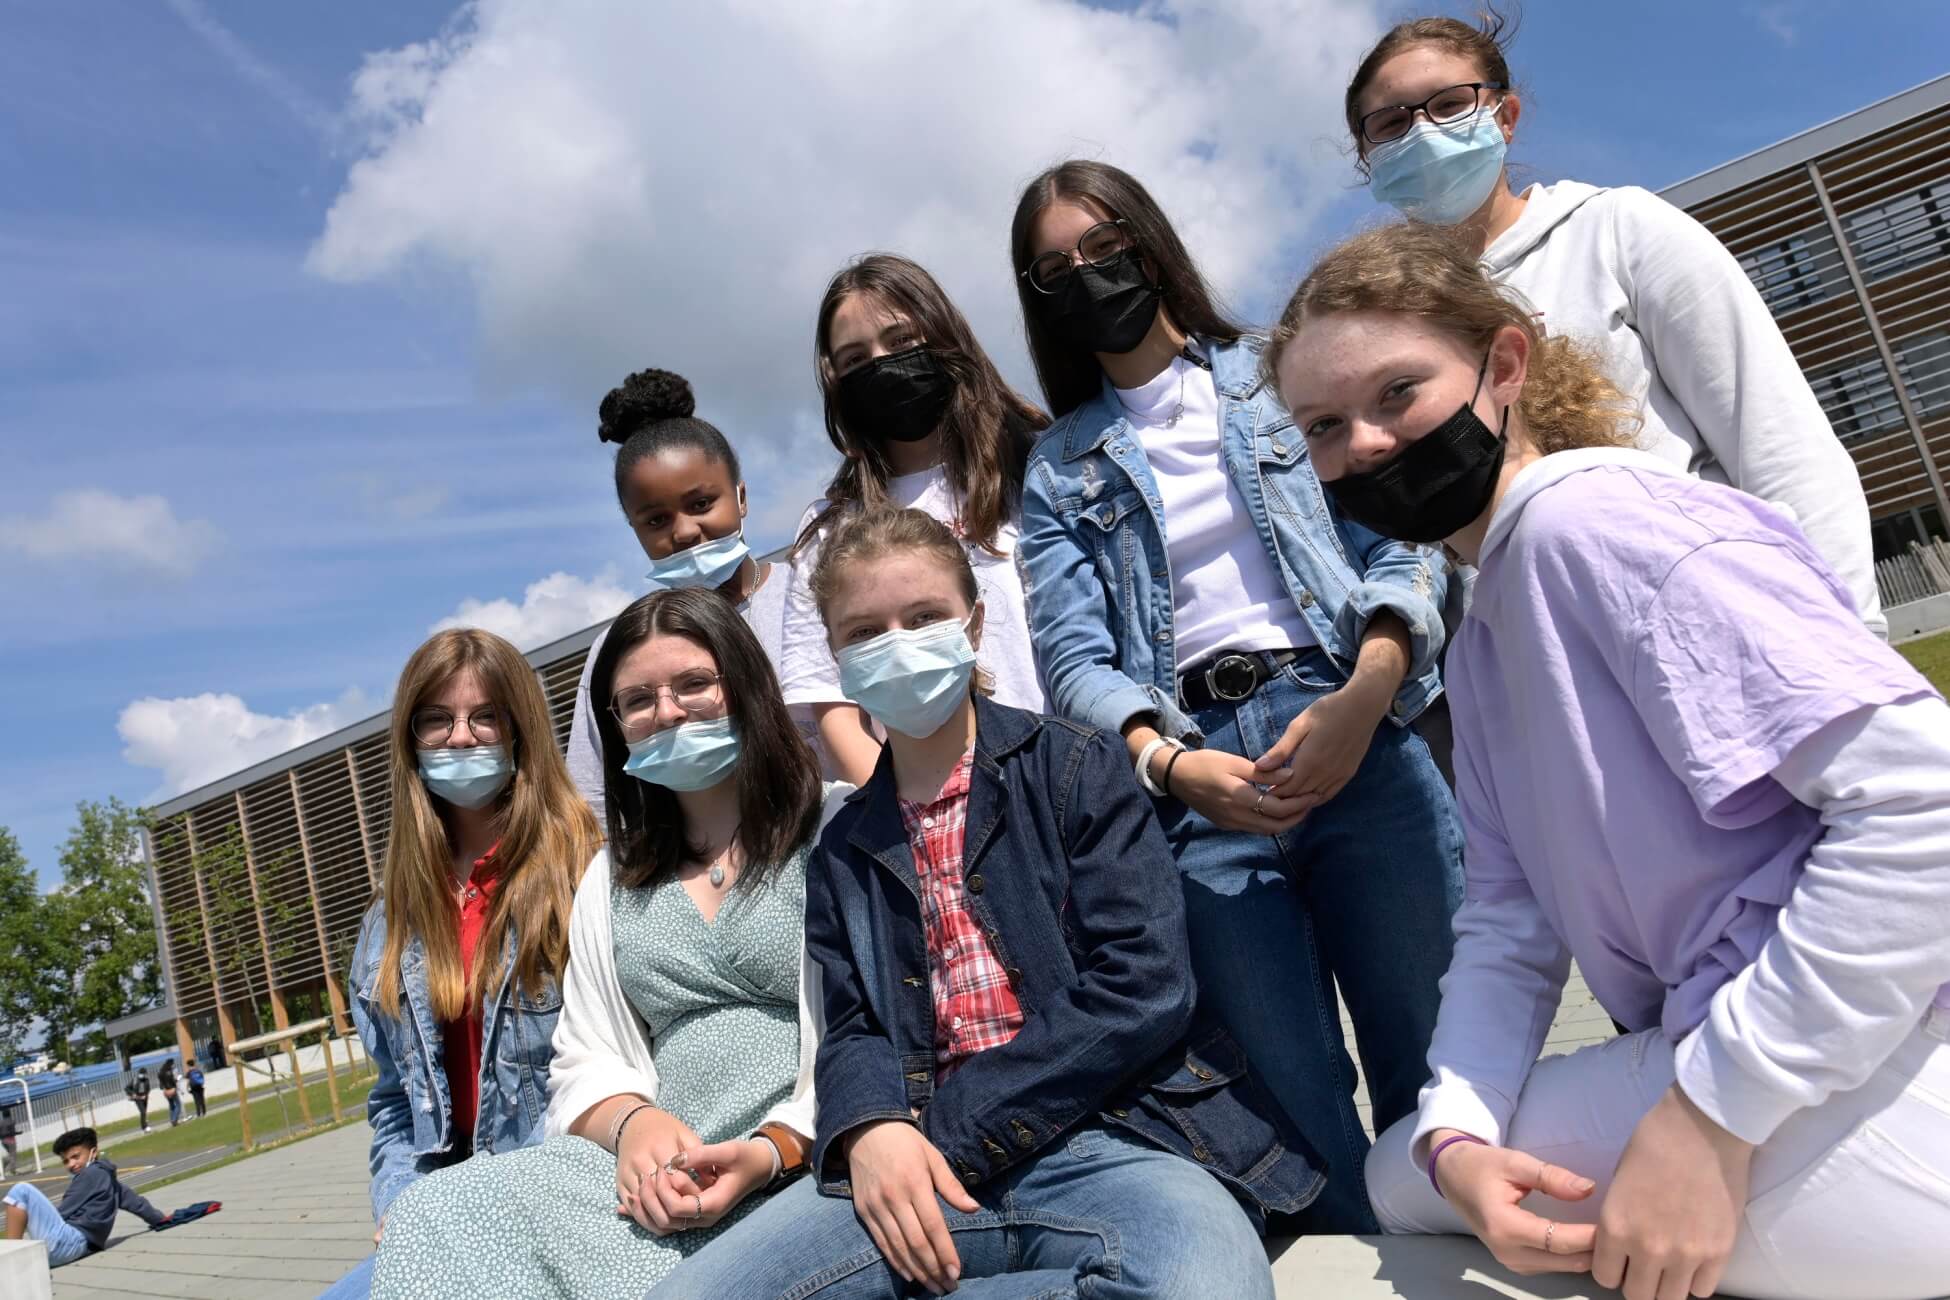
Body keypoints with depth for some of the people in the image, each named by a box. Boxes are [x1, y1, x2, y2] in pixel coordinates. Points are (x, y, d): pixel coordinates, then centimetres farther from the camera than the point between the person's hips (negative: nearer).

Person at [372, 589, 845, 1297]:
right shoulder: (611, 879, 20)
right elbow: (586, 1062, 15)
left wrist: (773, 1150, -20)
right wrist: (635, 1121, -8)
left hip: (810, 1166, -5)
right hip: (661, 1177, 6)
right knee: (438, 1211, -21)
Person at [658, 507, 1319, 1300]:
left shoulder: (1074, 767, 3)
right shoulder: (844, 851, 17)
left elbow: (1141, 990, -7)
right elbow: (852, 1029, 12)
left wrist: (954, 1131, -10)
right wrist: (873, 1130, -13)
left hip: (1106, 1132, -1)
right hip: (924, 1162, 2)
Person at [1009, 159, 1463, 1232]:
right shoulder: (1058, 469, 15)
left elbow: (1401, 542, 2)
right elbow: (1072, 654, 2)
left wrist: (1363, 695, -16)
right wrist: (1170, 764, -17)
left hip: (1354, 734, 0)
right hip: (1195, 772, 1)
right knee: (1297, 1109, 4)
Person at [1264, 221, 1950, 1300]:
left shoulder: (1592, 517, -15)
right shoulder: (1482, 647, 15)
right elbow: (1509, 920, 10)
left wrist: (1712, 1114, -20)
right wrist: (1454, 1133, -7)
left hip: (1858, 1076, -8)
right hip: (1718, 1050, 9)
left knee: (1401, 1186, -2)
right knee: (1408, 1174, 14)